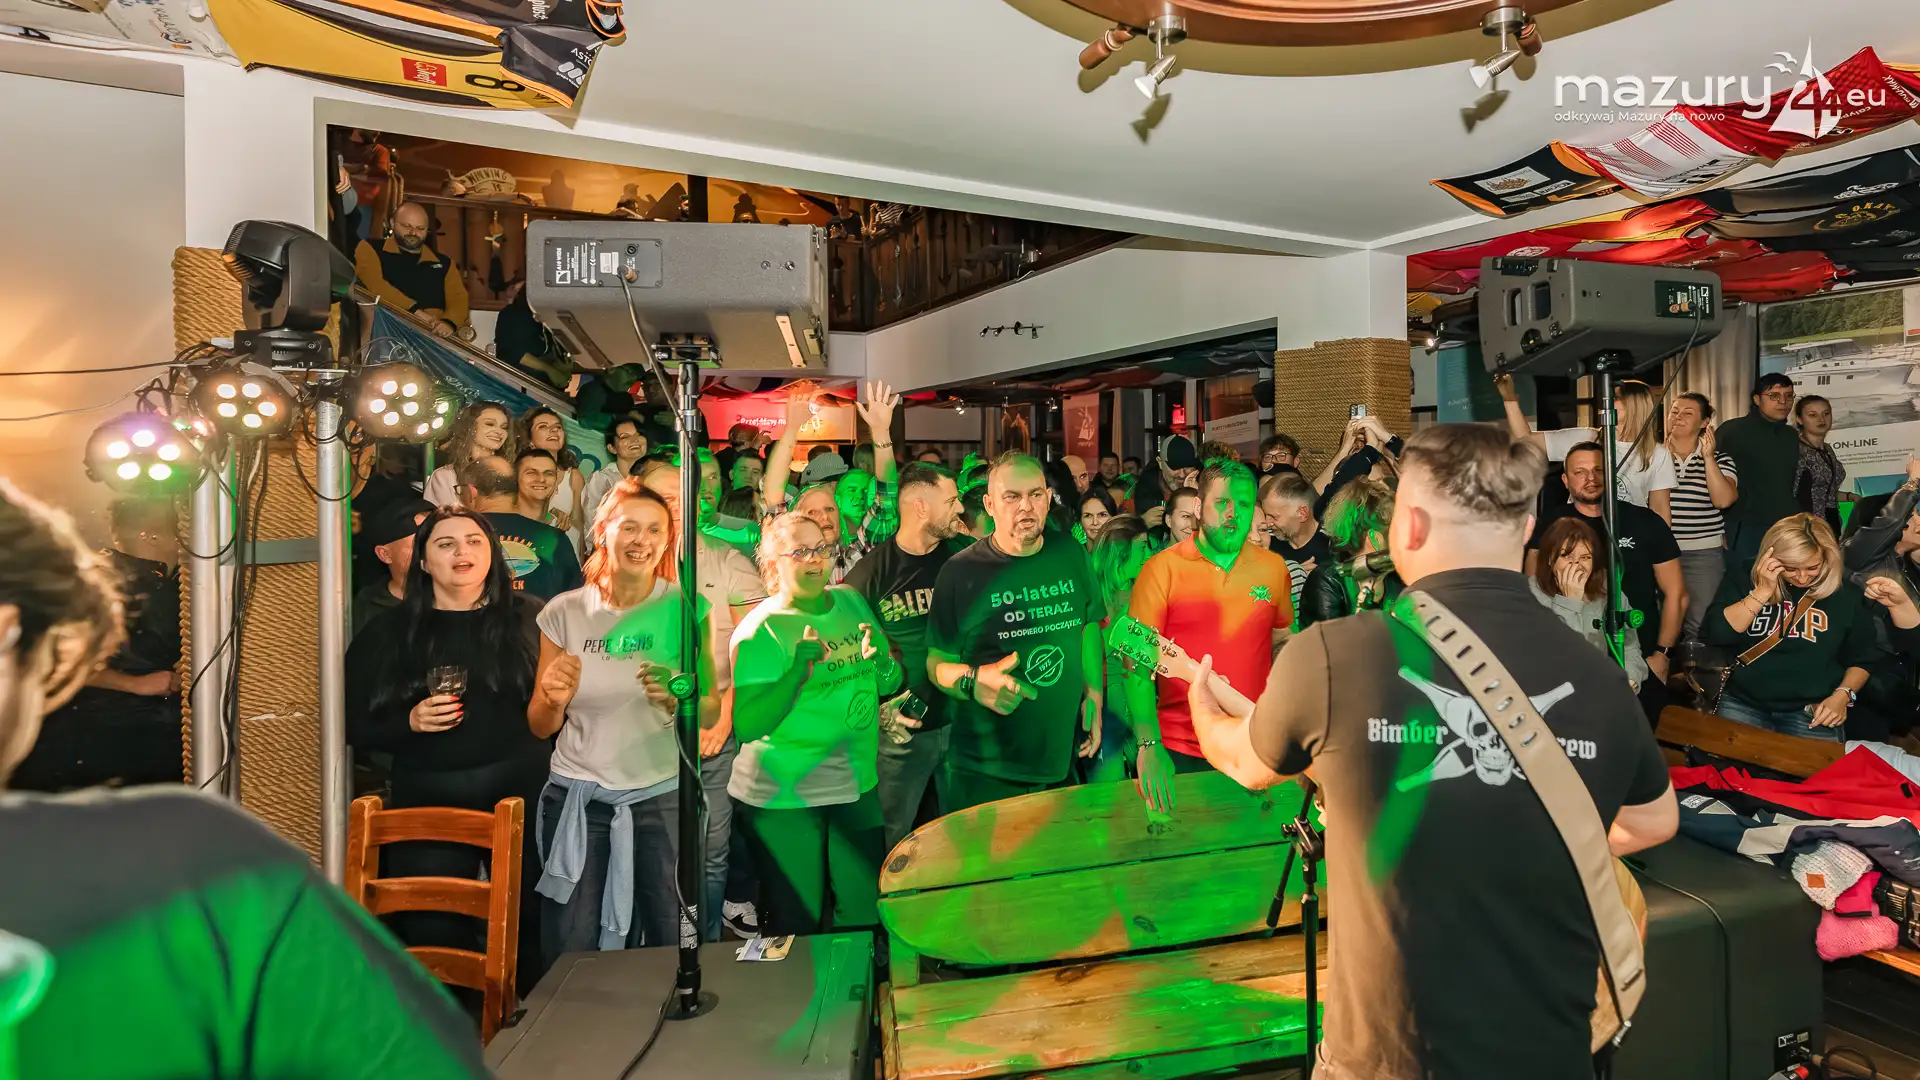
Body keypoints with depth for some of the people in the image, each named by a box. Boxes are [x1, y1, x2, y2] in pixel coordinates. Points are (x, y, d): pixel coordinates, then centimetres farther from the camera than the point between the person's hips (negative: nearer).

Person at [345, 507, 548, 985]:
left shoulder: (530, 619, 3)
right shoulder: (388, 632, 8)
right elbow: (356, 726, 6)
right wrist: (410, 722, -10)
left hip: (522, 792, -1)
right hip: (427, 801, 1)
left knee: (532, 922, 4)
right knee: (431, 934, 3)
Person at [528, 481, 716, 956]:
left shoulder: (685, 610, -3)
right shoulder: (564, 611, -1)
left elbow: (712, 712, -1)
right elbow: (541, 727, 6)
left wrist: (677, 699, -21)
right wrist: (554, 699, -16)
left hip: (663, 796, -1)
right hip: (578, 798, 1)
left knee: (675, 952, 7)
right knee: (573, 963, 7)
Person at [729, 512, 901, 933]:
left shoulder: (852, 602, 4)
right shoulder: (760, 630, -13)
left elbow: (889, 684, 12)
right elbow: (747, 727, -19)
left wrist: (880, 661, -10)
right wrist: (798, 673, -29)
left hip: (857, 785, 5)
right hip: (783, 797, -5)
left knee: (863, 911, 13)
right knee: (797, 921, 7)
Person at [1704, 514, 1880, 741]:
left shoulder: (1846, 595, 5)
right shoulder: (1744, 579, 1)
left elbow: (1862, 659, 14)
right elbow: (1716, 635, -12)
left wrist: (1842, 695, -4)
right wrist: (1763, 591, -16)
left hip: (1812, 711, 1)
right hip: (1742, 702, -1)